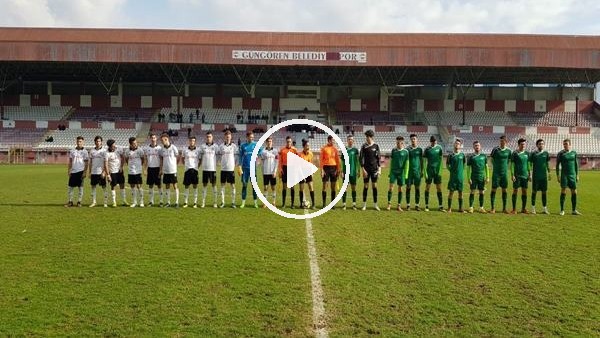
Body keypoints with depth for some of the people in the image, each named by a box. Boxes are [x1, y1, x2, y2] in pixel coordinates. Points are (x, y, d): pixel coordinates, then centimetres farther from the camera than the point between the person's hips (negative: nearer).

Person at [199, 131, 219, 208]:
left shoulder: (215, 146, 1)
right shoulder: (202, 146, 6)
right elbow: (200, 158, 12)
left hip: (213, 168, -1)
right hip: (205, 169, 2)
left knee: (214, 184, 3)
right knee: (204, 185, 5)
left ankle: (215, 202, 8)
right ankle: (203, 202, 9)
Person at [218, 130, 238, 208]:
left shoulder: (234, 146, 2)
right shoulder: (221, 146, 7)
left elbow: (236, 157, 3)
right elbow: (219, 156, 13)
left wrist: (235, 166, -3)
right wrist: (221, 163, 4)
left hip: (231, 169, -2)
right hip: (223, 168, 2)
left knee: (232, 185, 1)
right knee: (222, 185, 4)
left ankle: (233, 202, 7)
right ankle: (222, 202, 11)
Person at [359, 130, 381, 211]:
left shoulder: (376, 146, 3)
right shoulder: (364, 146, -2)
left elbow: (378, 158, 7)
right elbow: (360, 158, -3)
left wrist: (379, 168, 0)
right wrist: (363, 169, -9)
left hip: (374, 169, 1)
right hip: (366, 169, -1)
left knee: (374, 186, 3)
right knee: (366, 186, 2)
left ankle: (375, 204, 10)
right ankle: (364, 204, 10)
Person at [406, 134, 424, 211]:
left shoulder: (420, 149, 6)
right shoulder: (407, 149, 2)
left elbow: (421, 160, 10)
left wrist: (422, 171, 6)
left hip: (417, 170, 1)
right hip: (409, 170, -1)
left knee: (417, 188, 2)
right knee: (408, 187, 0)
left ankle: (417, 205, 8)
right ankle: (408, 205, 7)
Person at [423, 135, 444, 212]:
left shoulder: (439, 148, 4)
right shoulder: (427, 149, -1)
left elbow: (441, 159, 6)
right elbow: (424, 161, 0)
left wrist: (440, 169, -1)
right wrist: (425, 172, -6)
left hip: (437, 170, 1)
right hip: (429, 170, -1)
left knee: (439, 188, 1)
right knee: (427, 187, 2)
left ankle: (440, 206, 5)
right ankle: (426, 206, 8)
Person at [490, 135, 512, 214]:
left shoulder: (508, 151, 3)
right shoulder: (495, 149, -6)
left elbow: (509, 160, 17)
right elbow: (491, 159, 6)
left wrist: (505, 167, 10)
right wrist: (496, 166, 6)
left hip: (504, 172, 3)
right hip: (496, 172, -3)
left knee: (504, 190, 6)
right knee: (494, 189, -3)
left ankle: (504, 208, 14)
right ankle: (493, 208, 4)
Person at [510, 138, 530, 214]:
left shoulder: (527, 153, 11)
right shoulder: (515, 153, -3)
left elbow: (528, 164, 16)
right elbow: (512, 165, -5)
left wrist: (530, 174, 11)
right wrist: (512, 175, -11)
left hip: (525, 175, 5)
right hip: (517, 175, -5)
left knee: (524, 191, 6)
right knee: (515, 191, -2)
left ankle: (523, 208, 14)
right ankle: (514, 209, 3)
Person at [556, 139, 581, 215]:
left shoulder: (574, 153, 8)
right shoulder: (560, 153, -1)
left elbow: (576, 164, 13)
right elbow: (557, 165, 1)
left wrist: (577, 175, 9)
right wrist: (558, 176, -6)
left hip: (572, 175, 3)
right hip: (564, 175, -3)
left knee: (574, 192, 3)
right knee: (563, 191, -6)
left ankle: (574, 210, 12)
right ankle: (562, 210, 0)